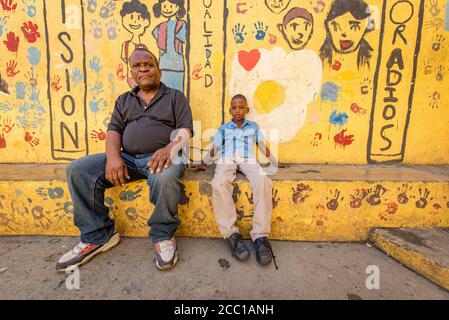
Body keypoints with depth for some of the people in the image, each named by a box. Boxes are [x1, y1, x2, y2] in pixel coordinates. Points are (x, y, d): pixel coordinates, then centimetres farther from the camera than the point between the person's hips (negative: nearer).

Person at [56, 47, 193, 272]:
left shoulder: (175, 97, 11)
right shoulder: (124, 100, 23)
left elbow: (185, 131, -1)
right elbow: (114, 129, 11)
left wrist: (170, 148, -23)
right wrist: (113, 156, -10)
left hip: (163, 156, -4)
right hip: (127, 158, 5)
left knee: (165, 177, -38)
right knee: (77, 170, -12)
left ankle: (163, 236, -13)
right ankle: (97, 236, -1)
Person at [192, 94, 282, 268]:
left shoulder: (253, 127, 26)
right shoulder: (223, 128, 25)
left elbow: (263, 147, 28)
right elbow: (214, 148, 22)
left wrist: (276, 163, 26)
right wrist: (203, 164, 13)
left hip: (248, 159, 0)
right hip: (227, 159, 0)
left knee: (263, 181, -34)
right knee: (218, 184, -36)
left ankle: (260, 235, -30)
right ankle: (230, 233, -29)